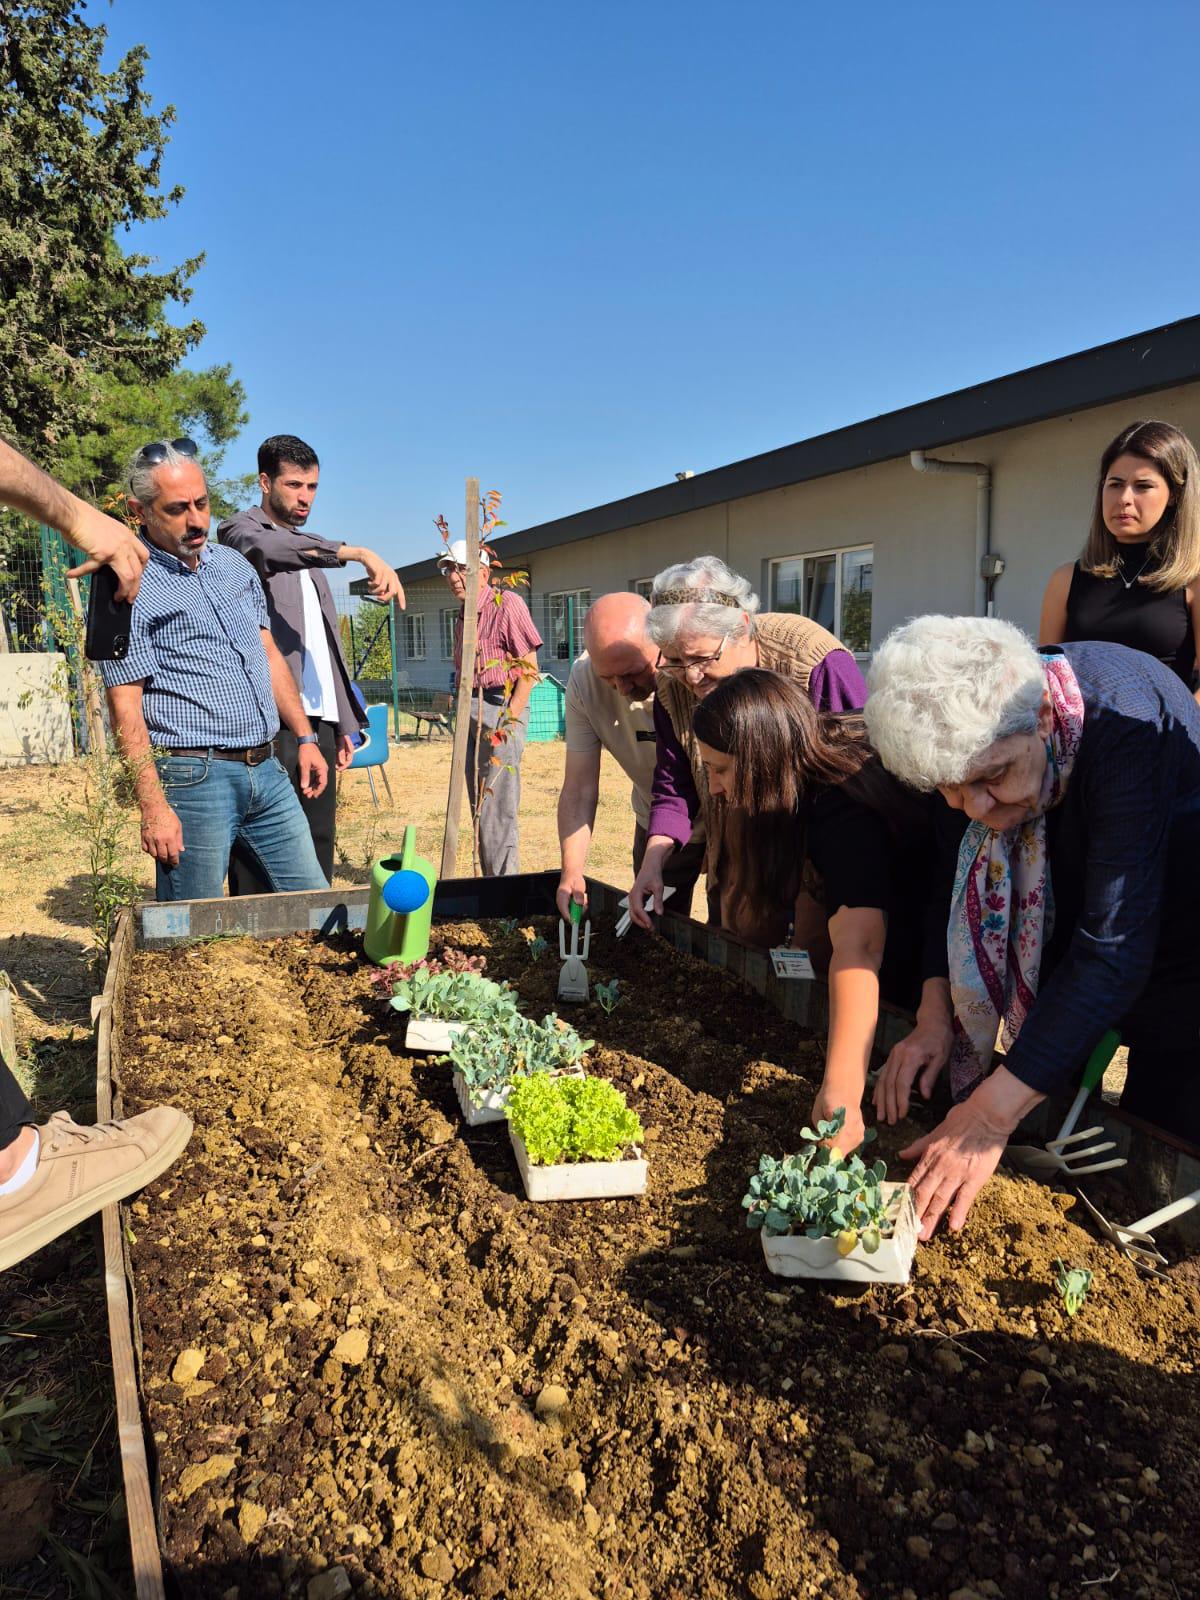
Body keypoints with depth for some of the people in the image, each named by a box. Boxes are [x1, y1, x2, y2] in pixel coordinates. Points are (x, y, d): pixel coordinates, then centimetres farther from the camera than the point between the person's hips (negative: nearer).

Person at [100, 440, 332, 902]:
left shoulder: (234, 564, 13)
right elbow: (125, 706, -10)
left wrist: (305, 737, 13)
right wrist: (153, 806, -16)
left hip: (266, 769, 6)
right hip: (193, 777, -6)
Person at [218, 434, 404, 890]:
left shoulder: (309, 550, 26)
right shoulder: (241, 529, 3)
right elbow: (271, 549, -24)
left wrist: (343, 721, 18)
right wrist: (359, 553, -36)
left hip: (318, 719, 8)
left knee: (317, 849, 7)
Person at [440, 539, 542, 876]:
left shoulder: (507, 603, -8)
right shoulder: (462, 617, 16)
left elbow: (529, 669, -12)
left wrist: (509, 720, -16)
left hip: (500, 709, -9)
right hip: (470, 713, 9)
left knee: (498, 806, -10)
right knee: (479, 806, 12)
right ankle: (488, 878, 21)